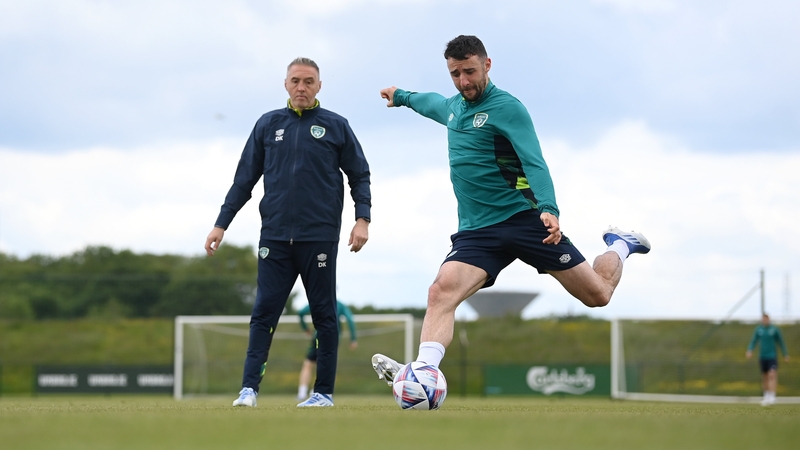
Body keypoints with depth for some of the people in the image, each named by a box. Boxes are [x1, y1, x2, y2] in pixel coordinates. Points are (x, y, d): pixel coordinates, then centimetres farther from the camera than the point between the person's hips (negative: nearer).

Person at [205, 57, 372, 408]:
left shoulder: (336, 126, 4)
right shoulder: (268, 125, 10)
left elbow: (359, 176, 6)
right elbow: (244, 180, 12)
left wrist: (362, 218, -8)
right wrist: (221, 224, 8)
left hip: (320, 236, -2)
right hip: (275, 236, 2)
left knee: (324, 314, 3)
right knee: (263, 312, -3)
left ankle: (324, 392, 9)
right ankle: (249, 388, -5)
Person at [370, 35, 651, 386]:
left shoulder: (506, 107, -8)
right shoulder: (453, 107, 14)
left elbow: (534, 162, -18)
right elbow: (432, 103, 40)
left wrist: (548, 208, -33)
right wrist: (402, 97, 57)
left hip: (524, 220, -5)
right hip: (476, 231, 5)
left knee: (597, 295, 0)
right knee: (442, 291, -24)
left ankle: (619, 247, 32)